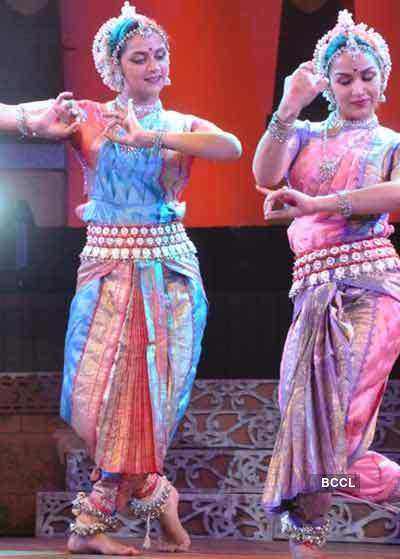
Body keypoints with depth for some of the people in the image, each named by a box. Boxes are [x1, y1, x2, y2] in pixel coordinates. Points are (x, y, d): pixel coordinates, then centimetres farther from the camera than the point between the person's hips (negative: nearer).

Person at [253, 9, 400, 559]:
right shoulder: (305, 136, 18)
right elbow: (265, 176, -2)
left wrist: (316, 203, -19)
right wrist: (288, 109, -14)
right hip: (313, 288, 4)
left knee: (322, 409, -14)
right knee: (307, 409, -3)